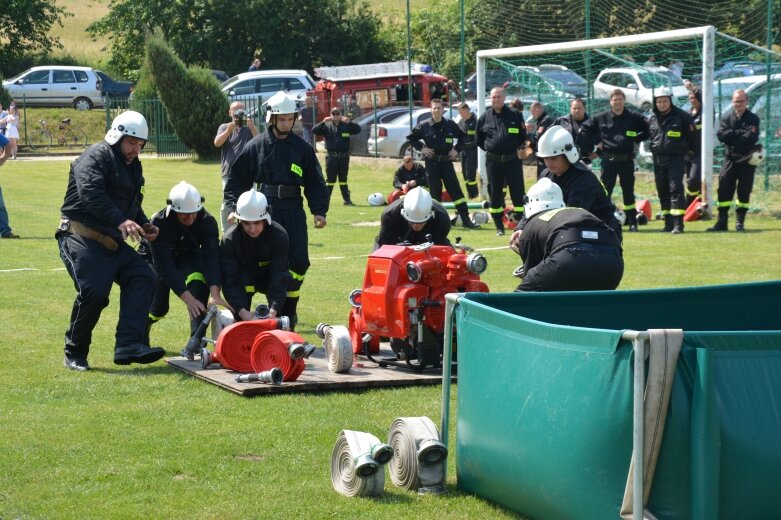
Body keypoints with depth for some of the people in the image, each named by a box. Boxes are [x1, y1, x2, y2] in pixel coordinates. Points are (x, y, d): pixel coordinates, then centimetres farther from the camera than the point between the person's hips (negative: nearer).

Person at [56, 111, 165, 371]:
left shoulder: (133, 165, 21)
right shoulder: (96, 156, -9)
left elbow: (133, 203, 31)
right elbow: (90, 194, -27)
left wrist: (144, 224, 8)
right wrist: (121, 221, -38)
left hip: (112, 241, 9)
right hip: (81, 238, -9)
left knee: (143, 277, -11)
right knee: (94, 291, -23)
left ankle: (129, 345, -19)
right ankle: (75, 354, -3)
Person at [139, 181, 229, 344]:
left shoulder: (207, 221, -26)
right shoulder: (159, 223, -34)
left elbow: (211, 257, -34)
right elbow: (164, 265, -37)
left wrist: (215, 294, -49)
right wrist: (188, 298, -45)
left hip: (188, 256, 1)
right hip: (154, 259, -1)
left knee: (199, 278, -31)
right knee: (159, 308, -14)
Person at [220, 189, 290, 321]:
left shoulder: (279, 236, -29)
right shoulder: (229, 240, -28)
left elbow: (280, 275, -34)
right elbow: (229, 280, -32)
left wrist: (273, 310, -48)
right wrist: (242, 311, -47)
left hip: (269, 277, 1)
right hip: (243, 279, -1)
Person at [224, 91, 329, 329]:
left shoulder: (302, 148, 9)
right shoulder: (256, 146, 5)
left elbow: (315, 182, 11)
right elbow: (237, 178, 9)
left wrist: (319, 211, 1)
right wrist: (233, 207, -1)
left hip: (293, 212, 2)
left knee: (298, 262, -3)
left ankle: (288, 311, 14)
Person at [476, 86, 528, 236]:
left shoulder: (515, 115, 1)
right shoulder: (485, 117, 4)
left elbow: (524, 135, 7)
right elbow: (479, 139, 13)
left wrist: (521, 149, 0)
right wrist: (490, 148, 7)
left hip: (513, 160, -2)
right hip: (493, 161, 2)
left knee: (518, 193, -3)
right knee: (495, 194, 6)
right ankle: (499, 227, 15)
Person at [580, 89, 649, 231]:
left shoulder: (634, 117, 2)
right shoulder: (601, 118, 3)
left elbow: (647, 130, 10)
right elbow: (585, 129, 11)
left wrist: (636, 139, 2)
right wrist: (596, 142, 4)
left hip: (627, 160, 0)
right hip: (608, 160, 0)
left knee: (628, 192, 6)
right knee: (604, 191, 0)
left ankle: (632, 222, 11)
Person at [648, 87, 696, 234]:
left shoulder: (681, 116, -4)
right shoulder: (652, 118, 10)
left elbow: (691, 136, 1)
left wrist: (689, 150, 7)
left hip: (676, 158, -6)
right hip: (658, 159, 6)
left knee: (675, 190, -13)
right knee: (662, 191, 8)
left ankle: (678, 224, -17)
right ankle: (668, 223, 14)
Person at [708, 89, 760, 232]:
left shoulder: (753, 119, 0)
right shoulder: (727, 118, 7)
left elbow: (752, 137, -15)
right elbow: (721, 135, -9)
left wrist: (732, 136, -11)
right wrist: (740, 133, -13)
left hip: (747, 160, -2)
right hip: (730, 159, 2)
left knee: (744, 191, 2)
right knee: (724, 189, -4)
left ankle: (740, 222, 10)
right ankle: (722, 221, 0)